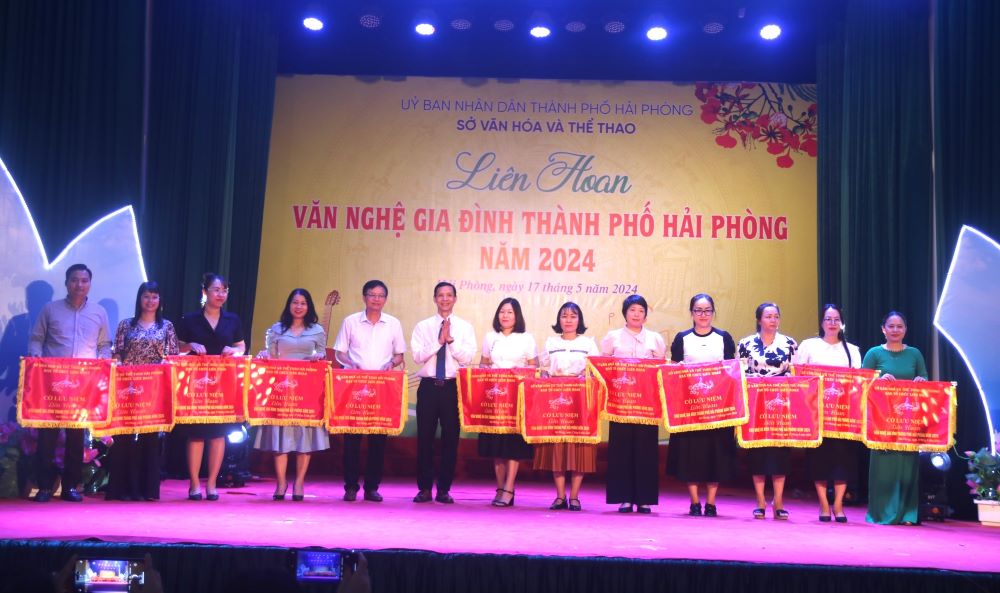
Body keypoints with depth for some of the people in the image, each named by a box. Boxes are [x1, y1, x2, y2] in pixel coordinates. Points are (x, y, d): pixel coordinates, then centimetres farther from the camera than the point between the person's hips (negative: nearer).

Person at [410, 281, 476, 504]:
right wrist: (439, 341, -13)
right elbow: (418, 356, -5)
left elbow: (467, 357, -5)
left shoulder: (465, 327, 6)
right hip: (428, 386, 0)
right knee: (425, 438, 2)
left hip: (453, 387, 0)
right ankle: (424, 489, 12)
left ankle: (444, 489, 13)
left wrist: (450, 339, -14)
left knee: (451, 438, 3)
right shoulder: (423, 327, 6)